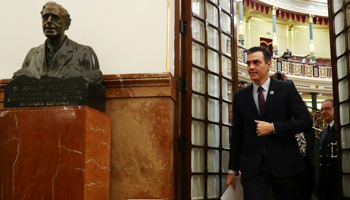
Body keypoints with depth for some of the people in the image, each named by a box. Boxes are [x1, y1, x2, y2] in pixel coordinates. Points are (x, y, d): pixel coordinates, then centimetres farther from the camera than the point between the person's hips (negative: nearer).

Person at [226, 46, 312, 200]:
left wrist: (273, 127, -13)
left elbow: (306, 122, -3)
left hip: (284, 164, -1)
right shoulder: (240, 97, 8)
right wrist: (233, 170, 11)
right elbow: (237, 135, 11)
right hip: (252, 166, 1)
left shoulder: (286, 89, 2)